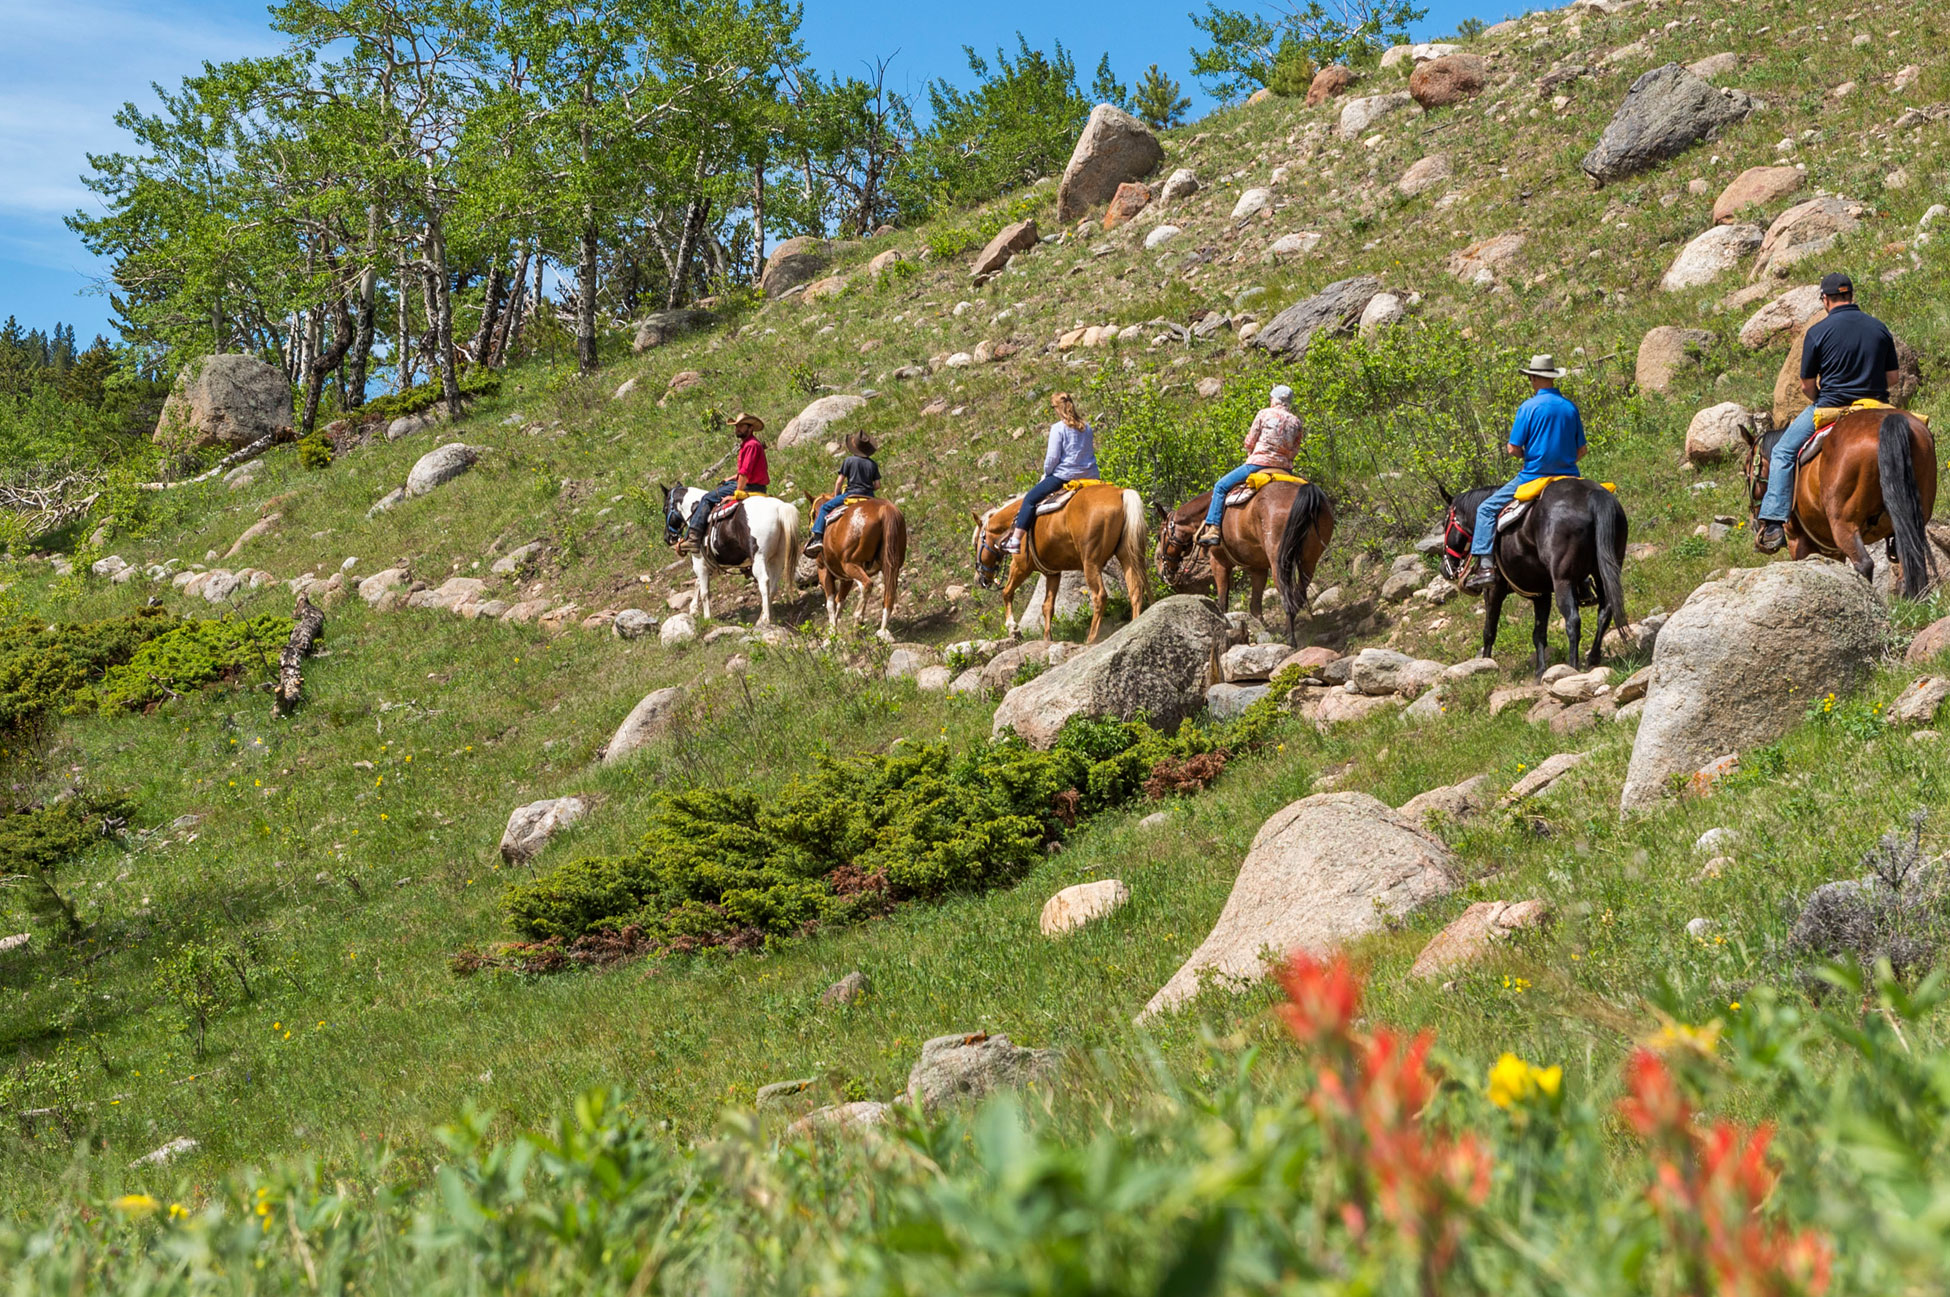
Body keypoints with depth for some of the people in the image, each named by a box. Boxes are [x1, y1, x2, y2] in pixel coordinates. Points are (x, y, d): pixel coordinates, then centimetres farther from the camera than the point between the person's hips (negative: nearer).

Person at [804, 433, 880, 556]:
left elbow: (839, 481, -3)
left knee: (824, 508, 6)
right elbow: (877, 485, 6)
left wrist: (836, 496, 11)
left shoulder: (849, 461, -4)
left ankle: (818, 538, -6)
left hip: (851, 494, -4)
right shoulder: (873, 464, 7)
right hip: (869, 497, 4)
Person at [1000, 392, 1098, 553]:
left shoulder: (1058, 428, -9)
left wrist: (1046, 473, 5)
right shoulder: (1086, 428, 10)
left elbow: (1053, 457, -12)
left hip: (1064, 475, -6)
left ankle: (1015, 541, -4)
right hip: (1089, 476, 6)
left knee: (1030, 499, 2)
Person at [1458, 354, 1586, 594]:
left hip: (1534, 477, -5)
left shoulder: (1529, 407, -10)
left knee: (1486, 510, 6)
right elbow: (1581, 450, 10)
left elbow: (1513, 449, -11)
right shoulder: (1570, 407, 6)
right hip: (1568, 479, 5)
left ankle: (1484, 565, -8)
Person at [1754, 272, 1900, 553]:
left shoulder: (1818, 331, -7)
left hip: (1829, 406, -4)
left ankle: (1774, 524, -4)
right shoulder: (1880, 328, 5)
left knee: (1782, 453, 9)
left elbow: (1806, 386, -3)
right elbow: (1893, 377, 8)